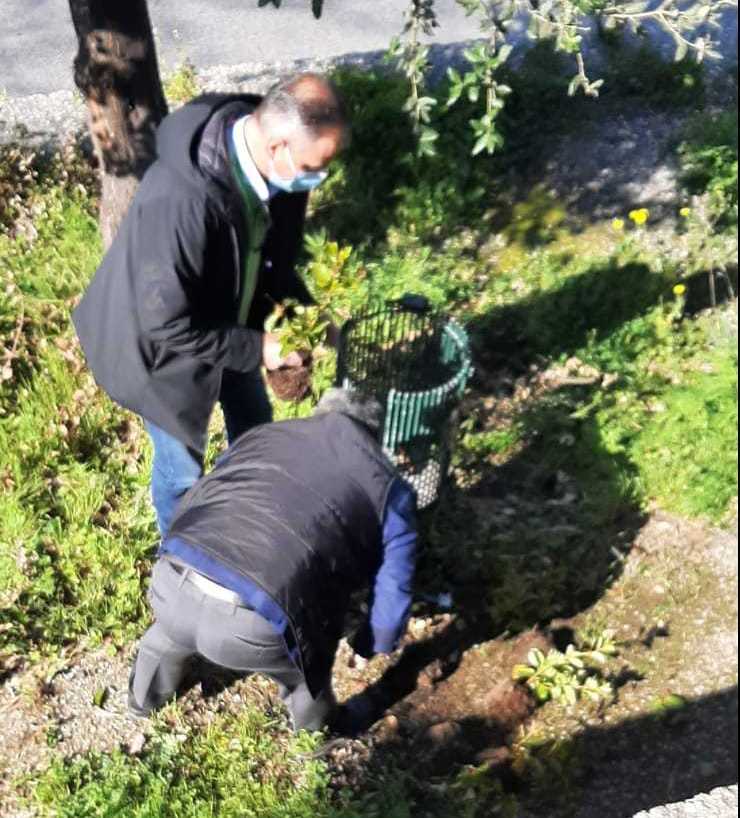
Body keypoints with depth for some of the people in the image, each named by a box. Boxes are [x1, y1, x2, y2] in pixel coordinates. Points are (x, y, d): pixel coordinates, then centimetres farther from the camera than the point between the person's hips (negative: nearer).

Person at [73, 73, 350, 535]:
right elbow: (167, 323, -33)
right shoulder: (181, 202, -42)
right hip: (164, 343, -7)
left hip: (227, 324, 8)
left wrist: (300, 308, -11)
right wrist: (254, 349, -25)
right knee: (182, 465, 13)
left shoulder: (272, 165, -18)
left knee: (255, 428, 26)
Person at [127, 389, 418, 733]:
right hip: (252, 625, -4)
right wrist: (367, 646, 34)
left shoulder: (263, 433, 25)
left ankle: (144, 697, 64)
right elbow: (391, 600, 13)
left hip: (171, 583, 4)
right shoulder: (390, 490, 15)